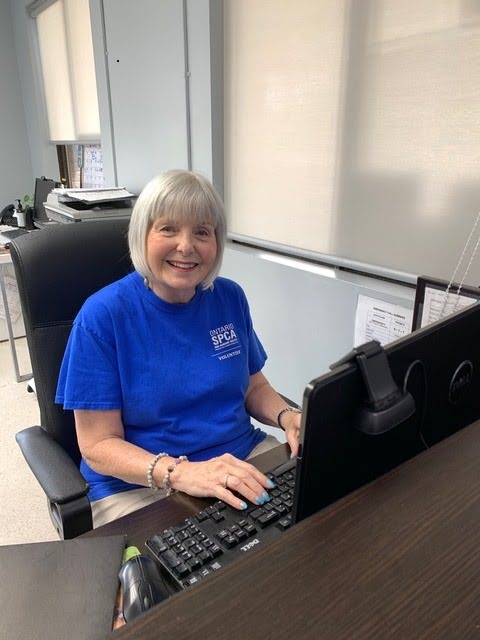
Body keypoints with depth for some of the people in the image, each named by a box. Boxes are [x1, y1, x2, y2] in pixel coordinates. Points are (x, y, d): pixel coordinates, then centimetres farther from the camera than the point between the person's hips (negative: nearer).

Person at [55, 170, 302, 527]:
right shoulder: (103, 315, -13)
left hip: (244, 458, 5)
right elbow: (98, 445, -12)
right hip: (139, 485, -4)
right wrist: (179, 472, -28)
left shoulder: (230, 298, 1)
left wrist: (288, 417, -9)